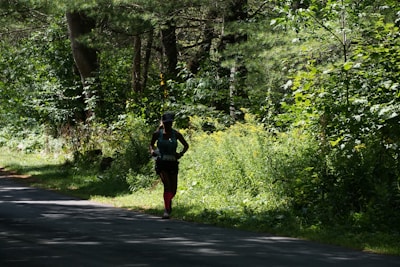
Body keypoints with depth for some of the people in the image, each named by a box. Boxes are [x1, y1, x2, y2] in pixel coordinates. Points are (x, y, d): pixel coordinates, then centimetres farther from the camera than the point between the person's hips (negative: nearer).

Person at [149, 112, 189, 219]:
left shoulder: (176, 134, 0)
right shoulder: (157, 134, -1)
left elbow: (186, 145, 13)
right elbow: (151, 144, 16)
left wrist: (181, 153, -5)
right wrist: (152, 150, -5)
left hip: (173, 163, 2)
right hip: (161, 163, -2)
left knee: (173, 190, 5)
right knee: (167, 185, -23)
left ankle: (169, 201, 39)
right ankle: (167, 210, -22)